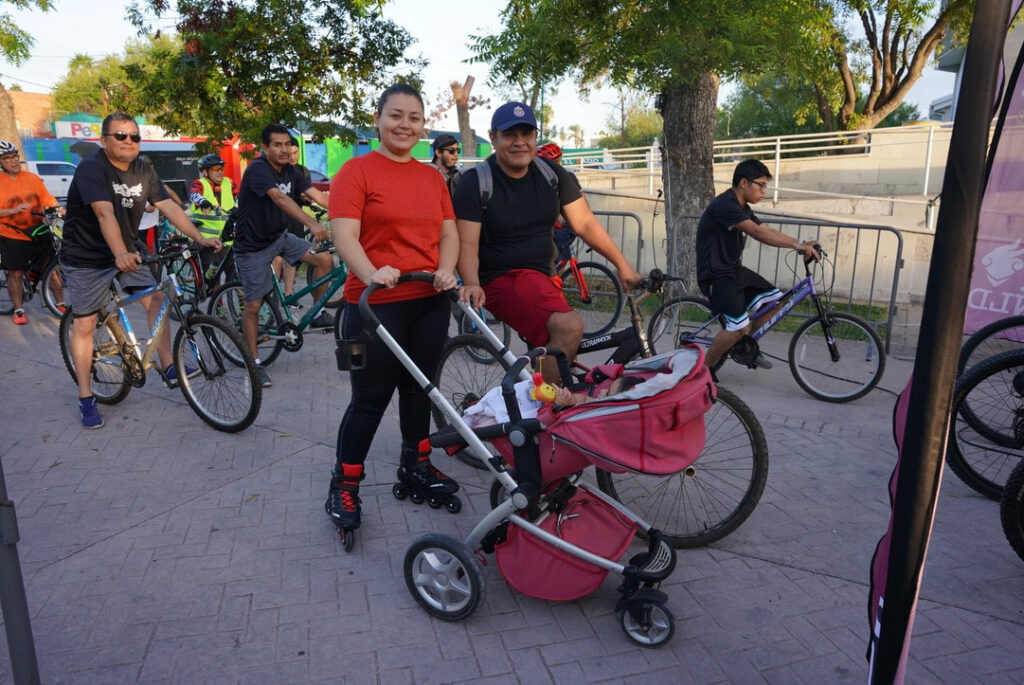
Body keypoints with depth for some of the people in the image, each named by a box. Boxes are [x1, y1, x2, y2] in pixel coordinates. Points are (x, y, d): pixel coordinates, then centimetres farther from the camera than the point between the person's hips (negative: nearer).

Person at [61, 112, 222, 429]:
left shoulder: (144, 171, -1)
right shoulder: (91, 168, -21)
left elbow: (168, 206, -8)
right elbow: (105, 213, -35)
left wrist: (200, 238, -19)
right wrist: (120, 254, -48)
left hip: (127, 253, 6)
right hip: (87, 257, -6)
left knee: (156, 299, -6)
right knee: (85, 323, -1)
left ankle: (169, 369, 4)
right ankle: (85, 398, 7)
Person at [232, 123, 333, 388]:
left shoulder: (291, 172, 0)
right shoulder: (257, 168, -21)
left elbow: (318, 195, -9)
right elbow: (280, 198, -37)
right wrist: (312, 224, -50)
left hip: (279, 236, 6)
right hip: (253, 245, -6)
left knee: (324, 258, -12)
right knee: (253, 305, -2)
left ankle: (318, 313, 6)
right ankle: (255, 363, 10)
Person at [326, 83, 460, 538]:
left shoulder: (432, 177, 13)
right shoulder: (356, 171, -4)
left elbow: (449, 232, 11)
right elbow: (344, 235, -14)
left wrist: (446, 270, -9)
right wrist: (372, 274, -32)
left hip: (429, 301, 6)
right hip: (375, 304, -5)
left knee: (420, 388, 16)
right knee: (371, 397, -1)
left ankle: (415, 467, 35)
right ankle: (343, 486, 16)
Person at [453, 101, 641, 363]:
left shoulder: (553, 174, 5)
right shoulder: (475, 182, -8)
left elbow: (586, 224, 5)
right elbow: (467, 244, -15)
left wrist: (623, 265, 0)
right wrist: (471, 284, -33)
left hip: (543, 276, 7)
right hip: (499, 280, -6)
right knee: (569, 328, -28)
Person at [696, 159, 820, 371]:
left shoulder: (742, 208, 12)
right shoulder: (724, 205, -20)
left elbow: (767, 231, 5)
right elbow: (758, 233, -28)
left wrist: (800, 244, -7)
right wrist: (797, 244, -31)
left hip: (734, 270, 10)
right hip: (716, 276, -10)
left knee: (775, 299, 8)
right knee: (739, 326, -20)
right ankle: (705, 366, -1)